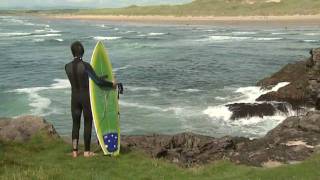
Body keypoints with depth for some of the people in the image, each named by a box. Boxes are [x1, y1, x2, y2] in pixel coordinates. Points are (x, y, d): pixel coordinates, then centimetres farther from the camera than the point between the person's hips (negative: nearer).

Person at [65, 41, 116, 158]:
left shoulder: (67, 67, -2)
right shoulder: (85, 66, -16)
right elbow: (98, 81, -16)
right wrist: (112, 84, 0)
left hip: (75, 97, 4)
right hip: (86, 97, -4)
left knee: (75, 124, 12)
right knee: (87, 123, 7)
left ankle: (75, 151, 12)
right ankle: (87, 151, 11)